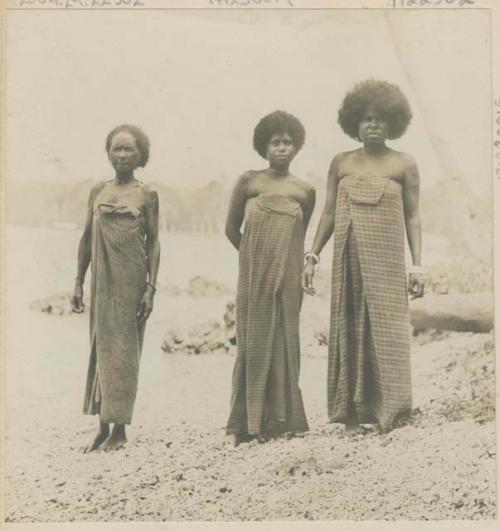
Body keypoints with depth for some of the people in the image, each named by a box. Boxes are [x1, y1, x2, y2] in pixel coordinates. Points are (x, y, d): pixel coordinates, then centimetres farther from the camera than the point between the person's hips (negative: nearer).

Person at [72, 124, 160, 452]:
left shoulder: (147, 195, 0)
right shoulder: (98, 191, 10)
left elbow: (154, 243, -1)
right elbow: (87, 238, 13)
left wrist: (151, 287, -8)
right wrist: (79, 281, 10)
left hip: (130, 280, -4)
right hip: (102, 280, 4)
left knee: (123, 349, -1)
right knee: (101, 348, 6)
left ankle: (120, 429, 7)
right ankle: (102, 427, 14)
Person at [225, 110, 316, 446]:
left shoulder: (305, 191, 6)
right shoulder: (249, 181, 2)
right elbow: (231, 229, 9)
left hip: (287, 277, 1)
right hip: (255, 276, -1)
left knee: (283, 342, 4)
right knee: (255, 342, 1)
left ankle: (279, 419, 11)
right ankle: (249, 421, 5)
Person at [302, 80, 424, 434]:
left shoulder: (404, 165, 5)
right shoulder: (341, 163, 10)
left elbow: (412, 217, 3)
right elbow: (329, 214, 11)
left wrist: (417, 265, -5)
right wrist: (312, 256, 4)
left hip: (386, 259, -2)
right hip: (348, 259, 2)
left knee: (386, 326, -6)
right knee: (349, 329, 3)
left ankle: (388, 411, 1)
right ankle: (351, 411, 7)